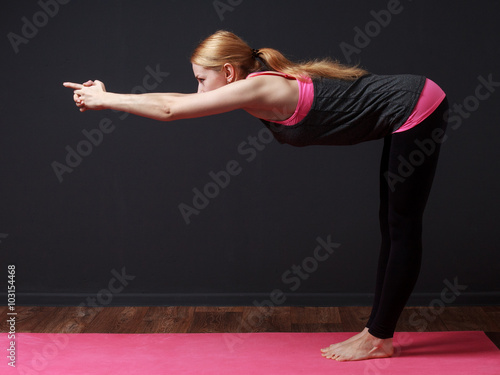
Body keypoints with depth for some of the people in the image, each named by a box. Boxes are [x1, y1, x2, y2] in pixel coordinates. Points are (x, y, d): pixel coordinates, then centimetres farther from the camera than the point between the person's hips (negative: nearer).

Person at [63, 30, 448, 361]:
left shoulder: (258, 88, -22)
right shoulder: (263, 84, 4)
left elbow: (170, 110, -20)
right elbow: (176, 101, 9)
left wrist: (104, 100, -10)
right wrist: (106, 98, 8)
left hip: (417, 110, -10)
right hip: (405, 112, 10)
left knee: (402, 231, -2)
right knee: (391, 226, 10)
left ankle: (379, 338, 6)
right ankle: (377, 332, 18)